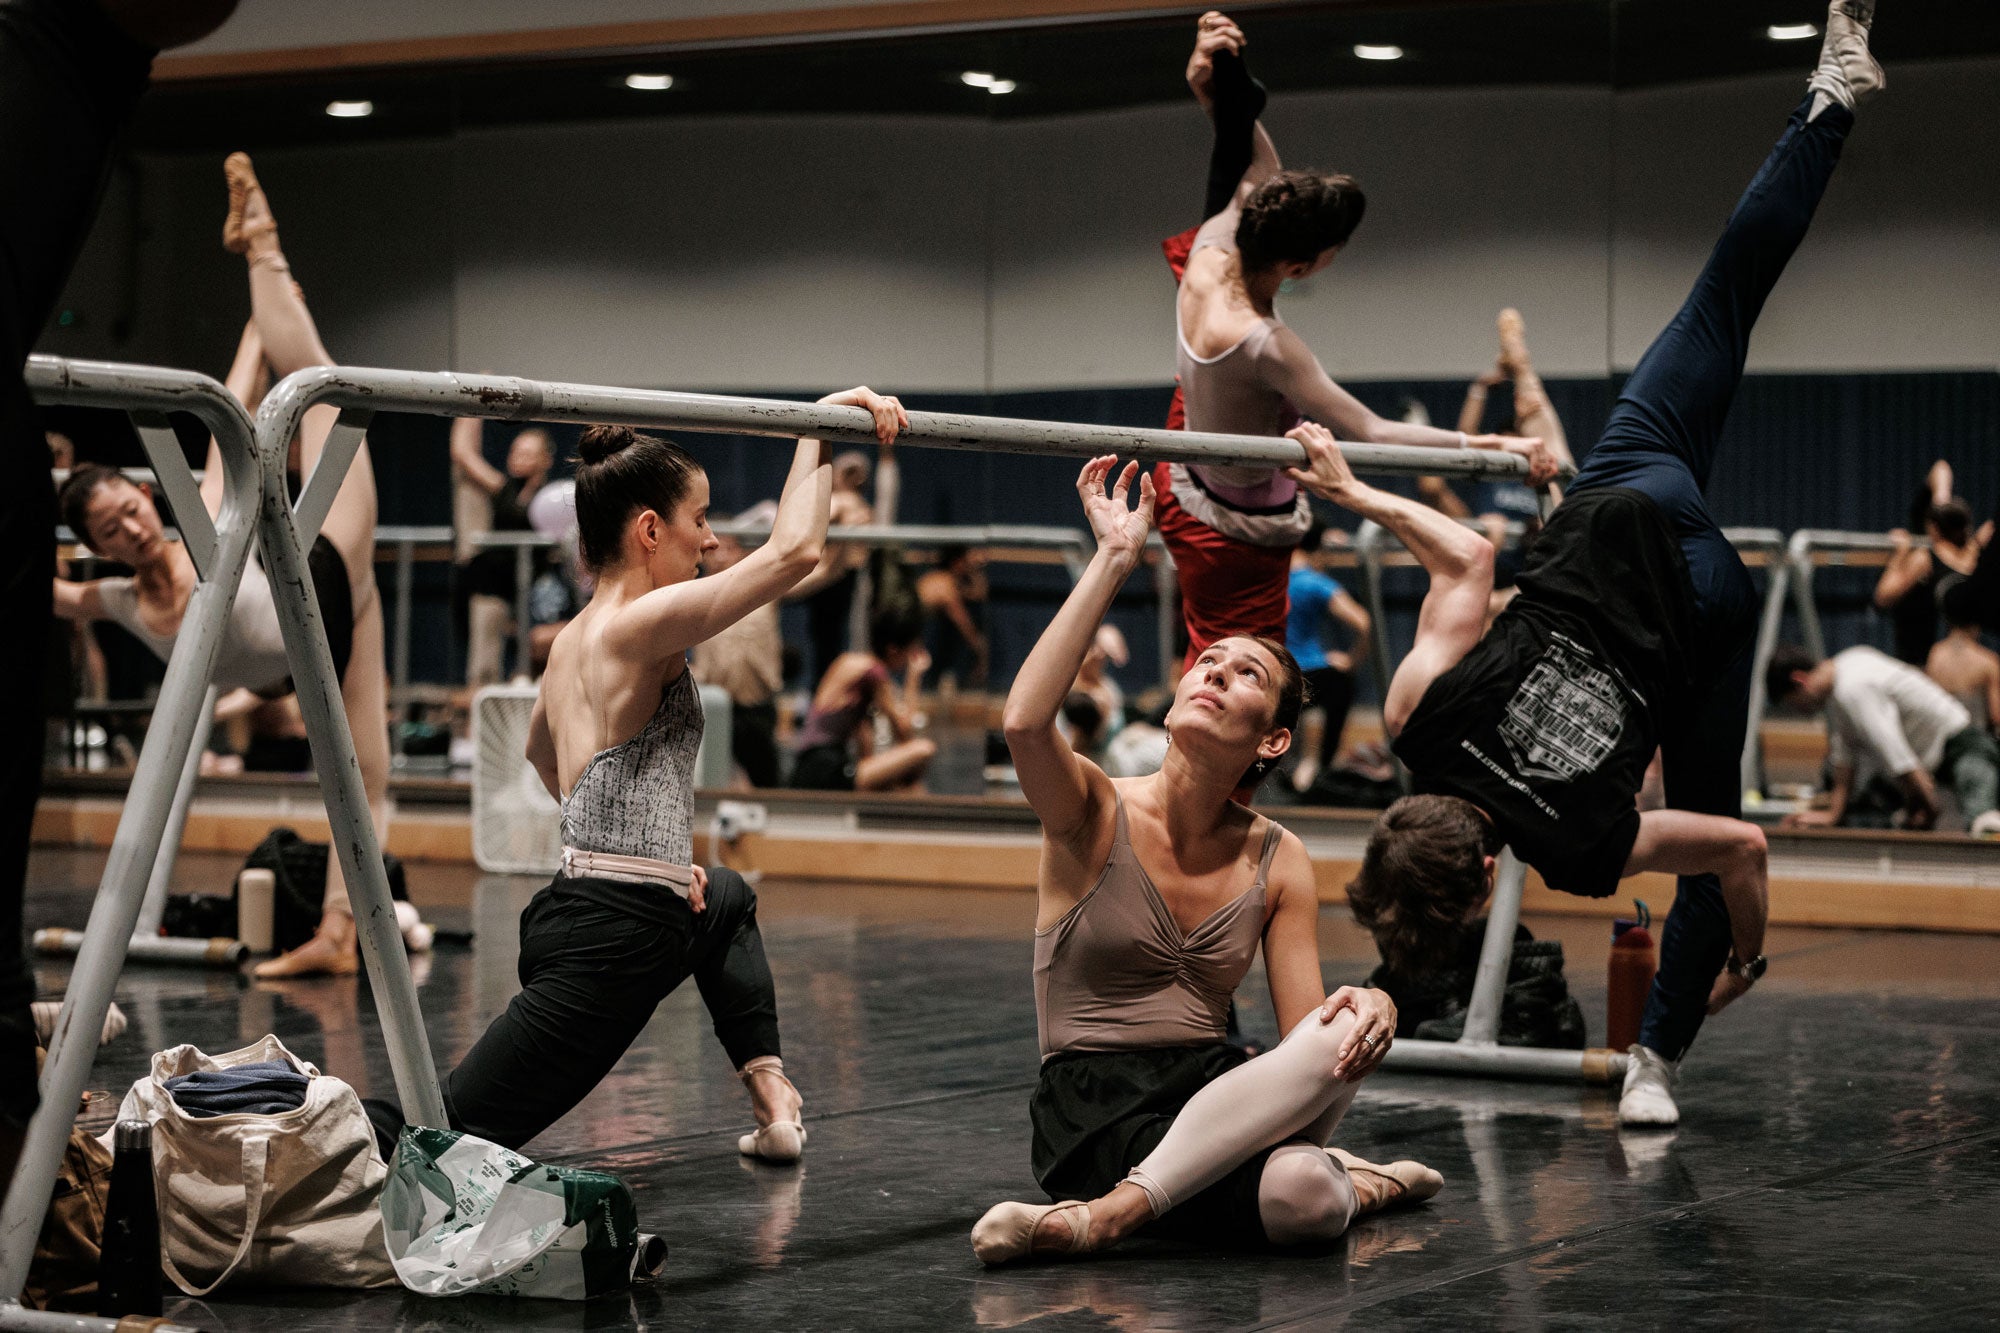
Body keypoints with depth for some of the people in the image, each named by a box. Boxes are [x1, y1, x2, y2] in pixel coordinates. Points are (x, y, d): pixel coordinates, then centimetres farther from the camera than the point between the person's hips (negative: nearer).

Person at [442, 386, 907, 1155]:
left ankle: (771, 1098, 27)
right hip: (611, 939, -11)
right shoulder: (637, 626, -15)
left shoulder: (575, 639, 14)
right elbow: (793, 550, -23)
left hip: (577, 903, 11)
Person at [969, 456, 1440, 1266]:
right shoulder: (1096, 817, -3)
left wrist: (1370, 1007, -24)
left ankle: (1110, 1212, -30)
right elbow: (1024, 723, -26)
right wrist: (1115, 558, -21)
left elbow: (1304, 1029, 2)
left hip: (1212, 1090, 6)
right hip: (1093, 1110, -6)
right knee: (1298, 1195, -39)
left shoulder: (1278, 862, 7)